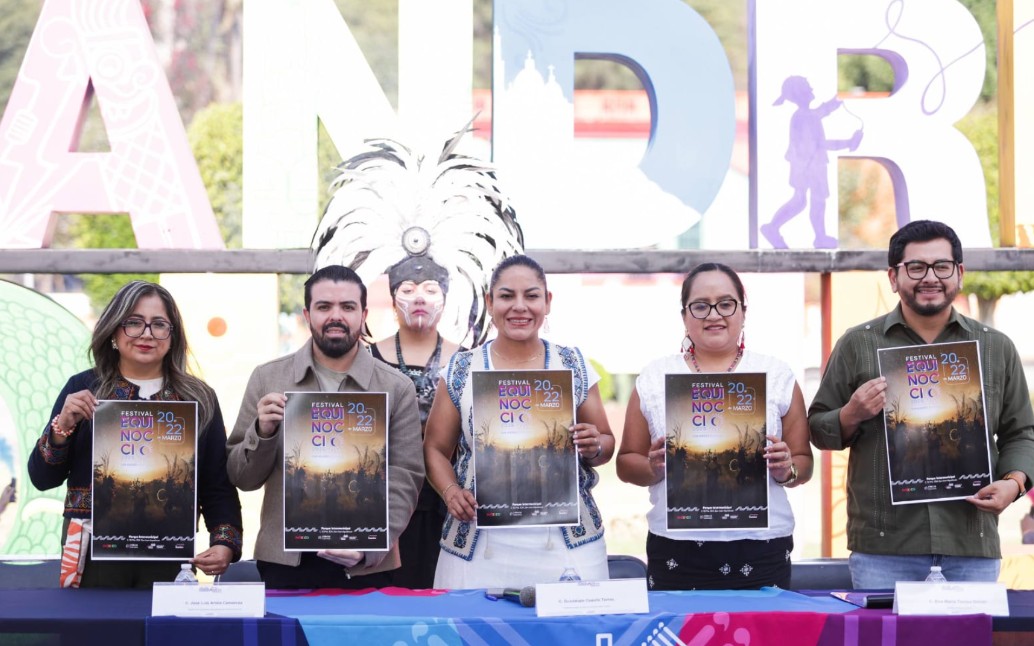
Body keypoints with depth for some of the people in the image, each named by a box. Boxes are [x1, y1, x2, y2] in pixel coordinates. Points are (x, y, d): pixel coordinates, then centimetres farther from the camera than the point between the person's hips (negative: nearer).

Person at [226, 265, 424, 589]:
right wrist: (263, 432, -13)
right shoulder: (267, 379, 4)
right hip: (283, 563, 1)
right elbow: (241, 477, 6)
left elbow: (403, 480, -3)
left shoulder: (397, 389, 1)